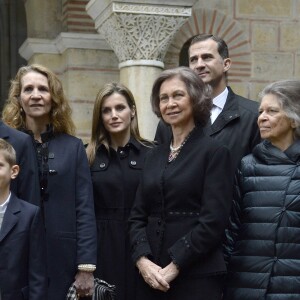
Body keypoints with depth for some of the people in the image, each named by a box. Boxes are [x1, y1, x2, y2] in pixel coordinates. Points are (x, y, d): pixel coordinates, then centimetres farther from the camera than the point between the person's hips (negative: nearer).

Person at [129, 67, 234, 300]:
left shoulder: (214, 152, -4)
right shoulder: (154, 156, 13)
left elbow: (213, 220, -12)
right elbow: (138, 215, 9)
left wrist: (174, 266, -16)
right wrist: (142, 259, -7)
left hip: (197, 276, -5)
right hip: (151, 275, 5)